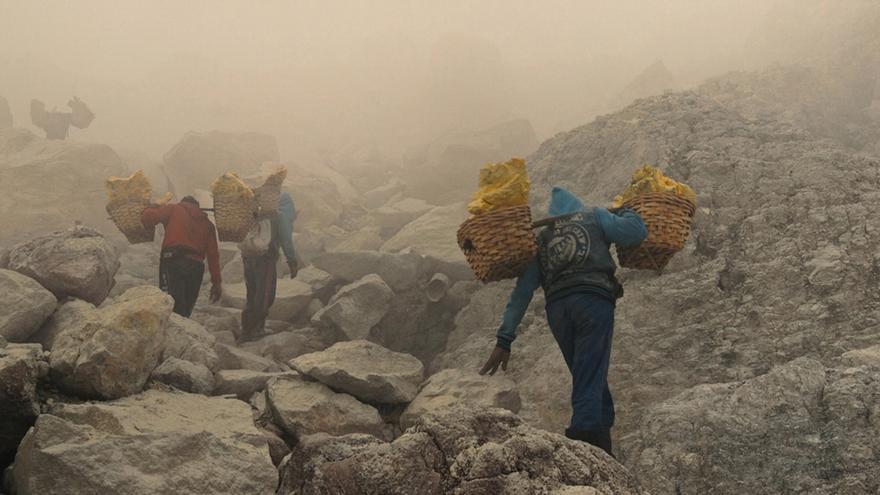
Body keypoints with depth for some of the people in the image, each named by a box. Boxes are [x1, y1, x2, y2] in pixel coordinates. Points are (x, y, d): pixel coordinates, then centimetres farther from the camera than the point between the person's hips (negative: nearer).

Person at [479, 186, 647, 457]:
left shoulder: (541, 237, 27)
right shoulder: (594, 216, 19)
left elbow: (522, 291, 19)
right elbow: (636, 232, 6)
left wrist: (504, 339, 16)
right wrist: (623, 212, 30)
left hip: (557, 307, 4)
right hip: (594, 300, -4)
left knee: (589, 377, 15)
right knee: (590, 381, -10)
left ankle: (601, 448, 14)